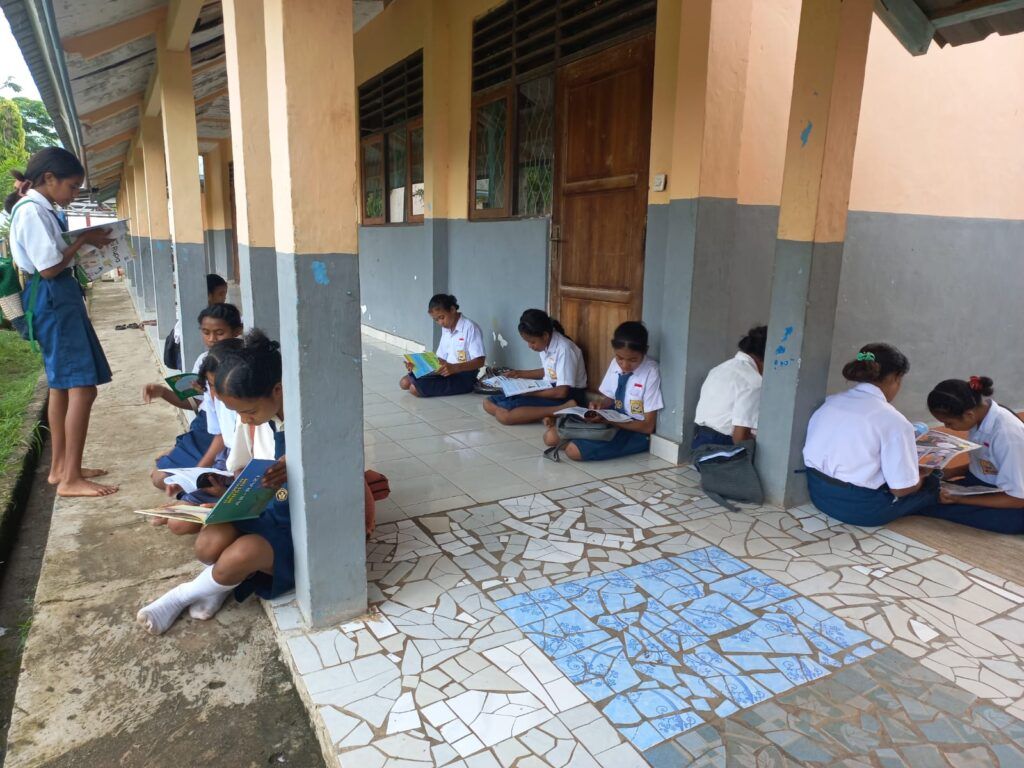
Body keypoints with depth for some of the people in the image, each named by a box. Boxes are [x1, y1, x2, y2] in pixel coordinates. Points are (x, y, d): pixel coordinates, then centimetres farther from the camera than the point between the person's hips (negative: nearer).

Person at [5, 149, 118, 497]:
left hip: (56, 299, 11)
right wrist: (83, 240, -11)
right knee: (82, 387, -13)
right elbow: (50, 267, -20)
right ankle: (71, 479, -8)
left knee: (62, 385, 14)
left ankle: (60, 467, 23)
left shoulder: (36, 208, 15)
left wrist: (81, 241, 5)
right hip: (53, 300, -11)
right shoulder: (32, 211, -16)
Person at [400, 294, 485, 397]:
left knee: (415, 388, -23)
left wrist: (454, 368, -34)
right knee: (405, 382, -7)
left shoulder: (470, 328, -13)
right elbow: (442, 358, 14)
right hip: (447, 371, 8)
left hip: (464, 376, -8)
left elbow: (479, 361, -20)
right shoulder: (446, 329, 14)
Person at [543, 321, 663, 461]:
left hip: (636, 431, -6)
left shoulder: (650, 372, -21)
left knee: (574, 450, -26)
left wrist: (607, 419, -25)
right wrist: (600, 406, -9)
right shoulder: (615, 364, -2)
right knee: (551, 437, -11)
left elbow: (648, 426, -17)